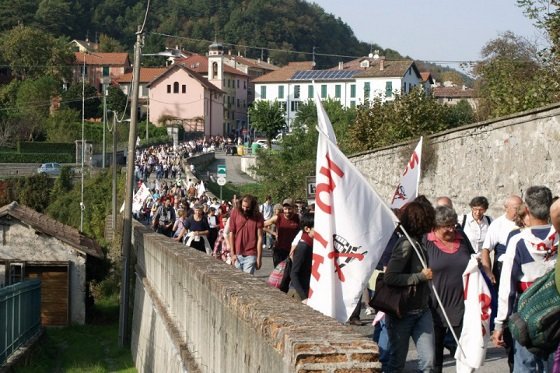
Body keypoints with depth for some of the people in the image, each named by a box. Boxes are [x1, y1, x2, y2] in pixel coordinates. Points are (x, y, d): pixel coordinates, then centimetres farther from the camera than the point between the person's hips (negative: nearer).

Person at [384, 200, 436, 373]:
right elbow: (390, 277, -26)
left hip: (422, 310, 7)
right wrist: (421, 276, -21)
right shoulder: (406, 244, -19)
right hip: (402, 312, -7)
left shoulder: (418, 243, 7)